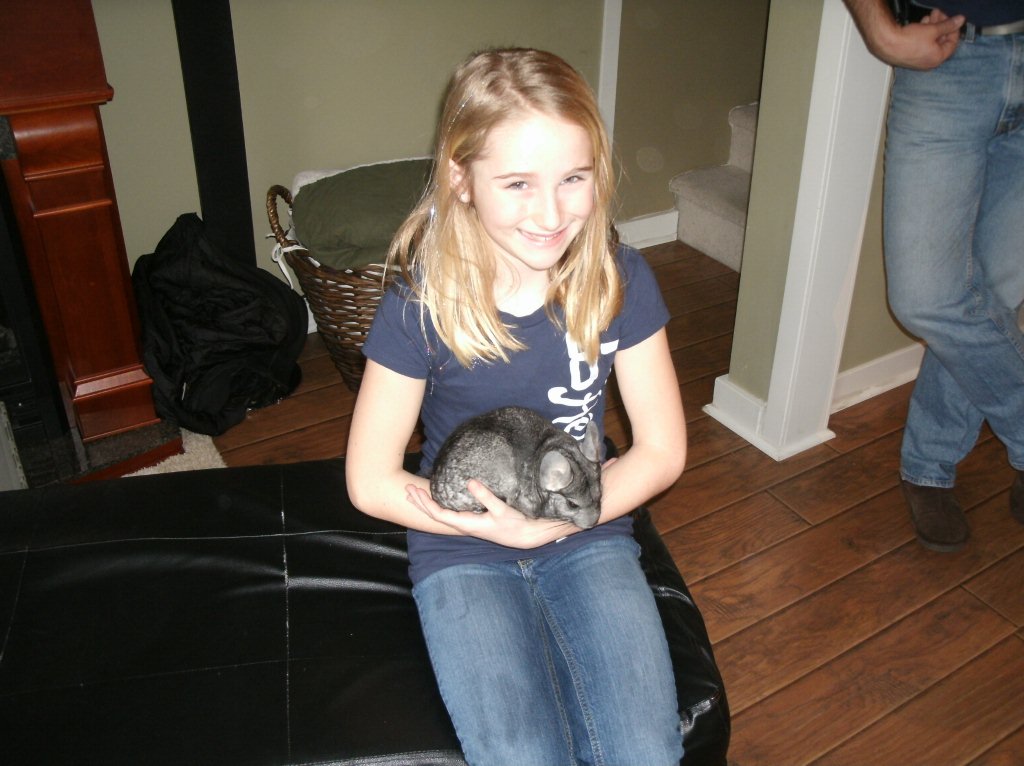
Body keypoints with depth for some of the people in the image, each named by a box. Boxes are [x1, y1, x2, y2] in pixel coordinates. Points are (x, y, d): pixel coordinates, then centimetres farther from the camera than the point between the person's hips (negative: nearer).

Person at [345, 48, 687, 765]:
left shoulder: (620, 280, -12)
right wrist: (501, 526, -17)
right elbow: (371, 481, -9)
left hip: (590, 537, 2)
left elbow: (662, 450, -4)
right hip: (463, 553, -1)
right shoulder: (422, 305, -17)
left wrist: (549, 523, -17)